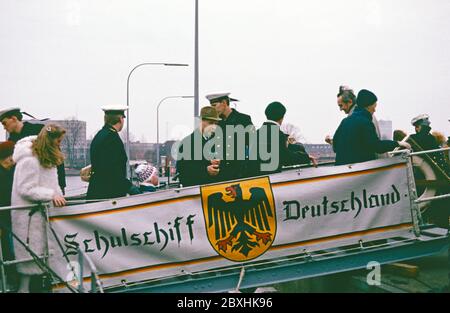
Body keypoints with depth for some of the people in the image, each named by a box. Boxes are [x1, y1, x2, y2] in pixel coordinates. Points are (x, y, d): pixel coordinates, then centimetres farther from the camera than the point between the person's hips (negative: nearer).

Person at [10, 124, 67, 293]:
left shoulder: (47, 156, 10)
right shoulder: (29, 160, -20)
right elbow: (26, 189, -22)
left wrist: (59, 197, 4)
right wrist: (52, 195, -24)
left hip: (43, 209, 9)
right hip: (29, 213, -9)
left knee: (45, 249, 10)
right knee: (31, 250, -4)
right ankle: (24, 287, 5)